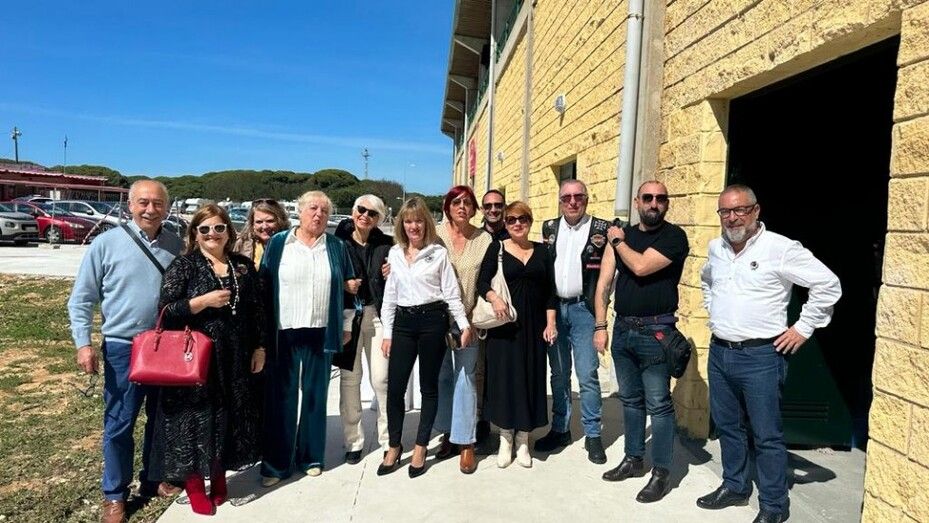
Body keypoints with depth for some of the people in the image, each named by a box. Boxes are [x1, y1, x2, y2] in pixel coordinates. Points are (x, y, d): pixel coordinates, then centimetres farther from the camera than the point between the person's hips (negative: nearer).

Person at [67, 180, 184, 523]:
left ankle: (153, 479, 34)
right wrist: (83, 343, -10)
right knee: (119, 424, 6)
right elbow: (81, 299, -3)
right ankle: (114, 494, 23)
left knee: (162, 419, 15)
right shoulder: (106, 244, -7)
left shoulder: (176, 246, 1)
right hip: (123, 348, -3)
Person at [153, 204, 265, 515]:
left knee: (229, 418, 12)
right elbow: (165, 311, -11)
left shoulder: (244, 266, 8)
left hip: (234, 359, 4)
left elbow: (256, 310, 11)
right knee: (196, 420, 5)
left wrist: (259, 348, 6)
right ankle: (195, 487, 22)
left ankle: (219, 480, 31)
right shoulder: (183, 265, -3)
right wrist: (204, 301, -19)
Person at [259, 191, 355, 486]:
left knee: (315, 395, 10)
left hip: (320, 334, 1)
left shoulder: (337, 247, 7)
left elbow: (348, 288, 11)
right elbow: (263, 285, 2)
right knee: (281, 397, 4)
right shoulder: (278, 243, 3)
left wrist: (346, 326, 7)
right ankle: (276, 463, 15)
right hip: (283, 333, -1)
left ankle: (311, 457, 23)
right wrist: (263, 330, -1)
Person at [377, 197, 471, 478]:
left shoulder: (439, 252, -1)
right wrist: (387, 333, 8)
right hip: (403, 322, 3)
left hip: (432, 321, -3)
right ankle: (394, 446, 20)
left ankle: (420, 448, 20)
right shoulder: (394, 254, 10)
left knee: (428, 386, 7)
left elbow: (451, 292, 0)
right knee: (394, 387, 2)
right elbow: (389, 296, 12)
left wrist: (465, 325, -5)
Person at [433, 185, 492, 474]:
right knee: (442, 376, 11)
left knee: (465, 378, 0)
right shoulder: (435, 235, -1)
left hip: (469, 318, -1)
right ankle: (449, 433, 27)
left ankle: (466, 442, 11)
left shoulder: (484, 239, -1)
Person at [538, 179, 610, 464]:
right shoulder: (549, 227, 9)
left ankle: (592, 435, 14)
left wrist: (604, 246, -17)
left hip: (584, 309, -4)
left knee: (587, 375, -2)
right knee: (559, 373, 13)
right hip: (554, 308, 4)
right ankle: (560, 429, 26)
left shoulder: (602, 228, -3)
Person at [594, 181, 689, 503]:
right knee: (630, 399, 16)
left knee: (658, 404, 1)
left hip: (655, 331, -5)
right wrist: (600, 326, -1)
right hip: (622, 328, 6)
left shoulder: (674, 236, -7)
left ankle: (661, 472, 14)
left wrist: (618, 241, -4)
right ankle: (633, 459, 31)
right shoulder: (621, 235, 9)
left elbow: (641, 266, -21)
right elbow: (604, 282, 6)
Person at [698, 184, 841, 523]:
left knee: (766, 435, 3)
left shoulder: (780, 248, -13)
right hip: (719, 352, 6)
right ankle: (735, 487, 35)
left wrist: (803, 328, -10)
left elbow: (828, 285, -12)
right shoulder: (716, 248, 7)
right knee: (727, 425, 17)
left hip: (760, 355, -6)